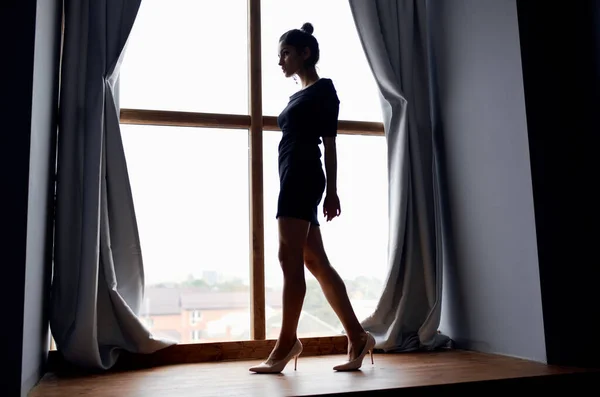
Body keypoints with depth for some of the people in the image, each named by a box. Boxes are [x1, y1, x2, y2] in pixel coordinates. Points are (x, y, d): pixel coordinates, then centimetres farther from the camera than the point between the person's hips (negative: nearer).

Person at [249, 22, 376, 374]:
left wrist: (332, 191, -10)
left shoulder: (324, 89, 2)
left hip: (302, 176, -9)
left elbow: (329, 143, -5)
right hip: (293, 178, 9)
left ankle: (287, 342, -3)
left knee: (290, 259, -10)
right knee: (316, 262, 4)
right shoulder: (298, 96, 25)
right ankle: (358, 339, 7)